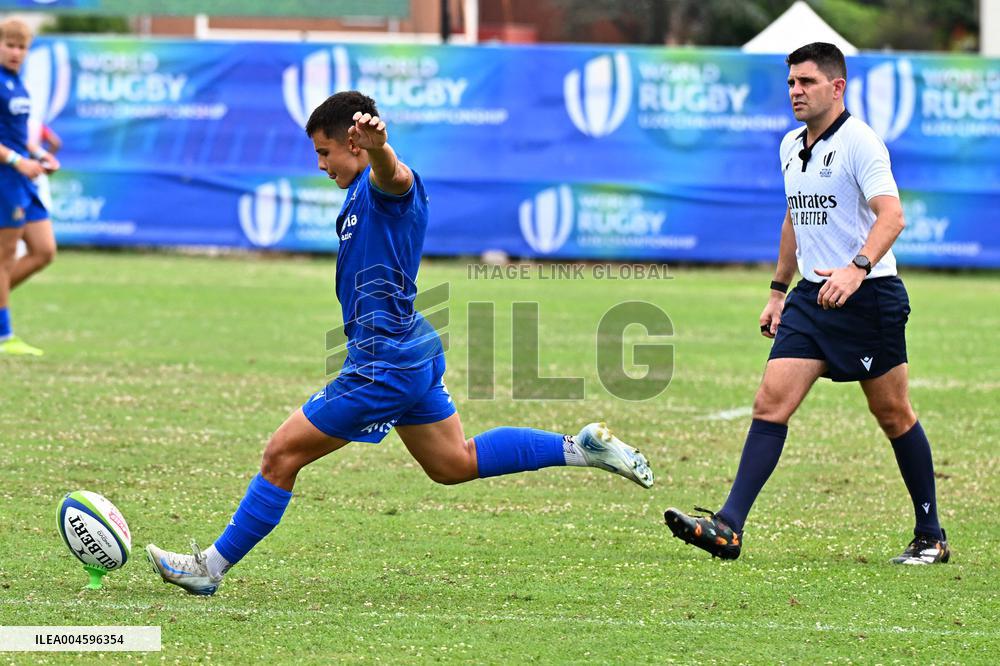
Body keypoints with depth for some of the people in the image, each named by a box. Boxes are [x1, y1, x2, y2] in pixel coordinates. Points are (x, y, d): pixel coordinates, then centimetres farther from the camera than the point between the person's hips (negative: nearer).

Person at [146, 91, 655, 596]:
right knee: (455, 464, 21)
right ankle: (580, 448, 19)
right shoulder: (361, 194, 14)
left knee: (281, 455, -5)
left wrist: (378, 145, -66)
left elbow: (393, 173, -43)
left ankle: (212, 566, 1)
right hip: (413, 352, 11)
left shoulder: (386, 186, -17)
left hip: (384, 365, -11)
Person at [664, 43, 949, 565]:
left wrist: (857, 267, -38)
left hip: (868, 295, -7)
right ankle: (729, 527, -14)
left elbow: (891, 215, -23)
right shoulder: (791, 146, 13)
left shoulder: (859, 141, -12)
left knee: (893, 413, 3)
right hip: (812, 296, 7)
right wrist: (778, 290, 25)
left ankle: (930, 537, 16)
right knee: (771, 401, -7)